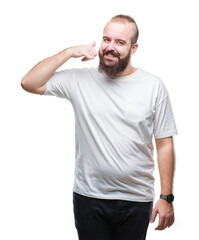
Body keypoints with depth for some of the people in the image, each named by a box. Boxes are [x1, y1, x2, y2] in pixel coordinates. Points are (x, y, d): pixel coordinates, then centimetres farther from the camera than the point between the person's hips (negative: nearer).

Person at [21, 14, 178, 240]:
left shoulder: (153, 86, -1)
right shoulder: (80, 80, 0)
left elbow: (164, 144, 0)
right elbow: (29, 83, -7)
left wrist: (166, 197, -3)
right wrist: (69, 52, -8)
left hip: (136, 201, 0)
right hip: (89, 197, 0)